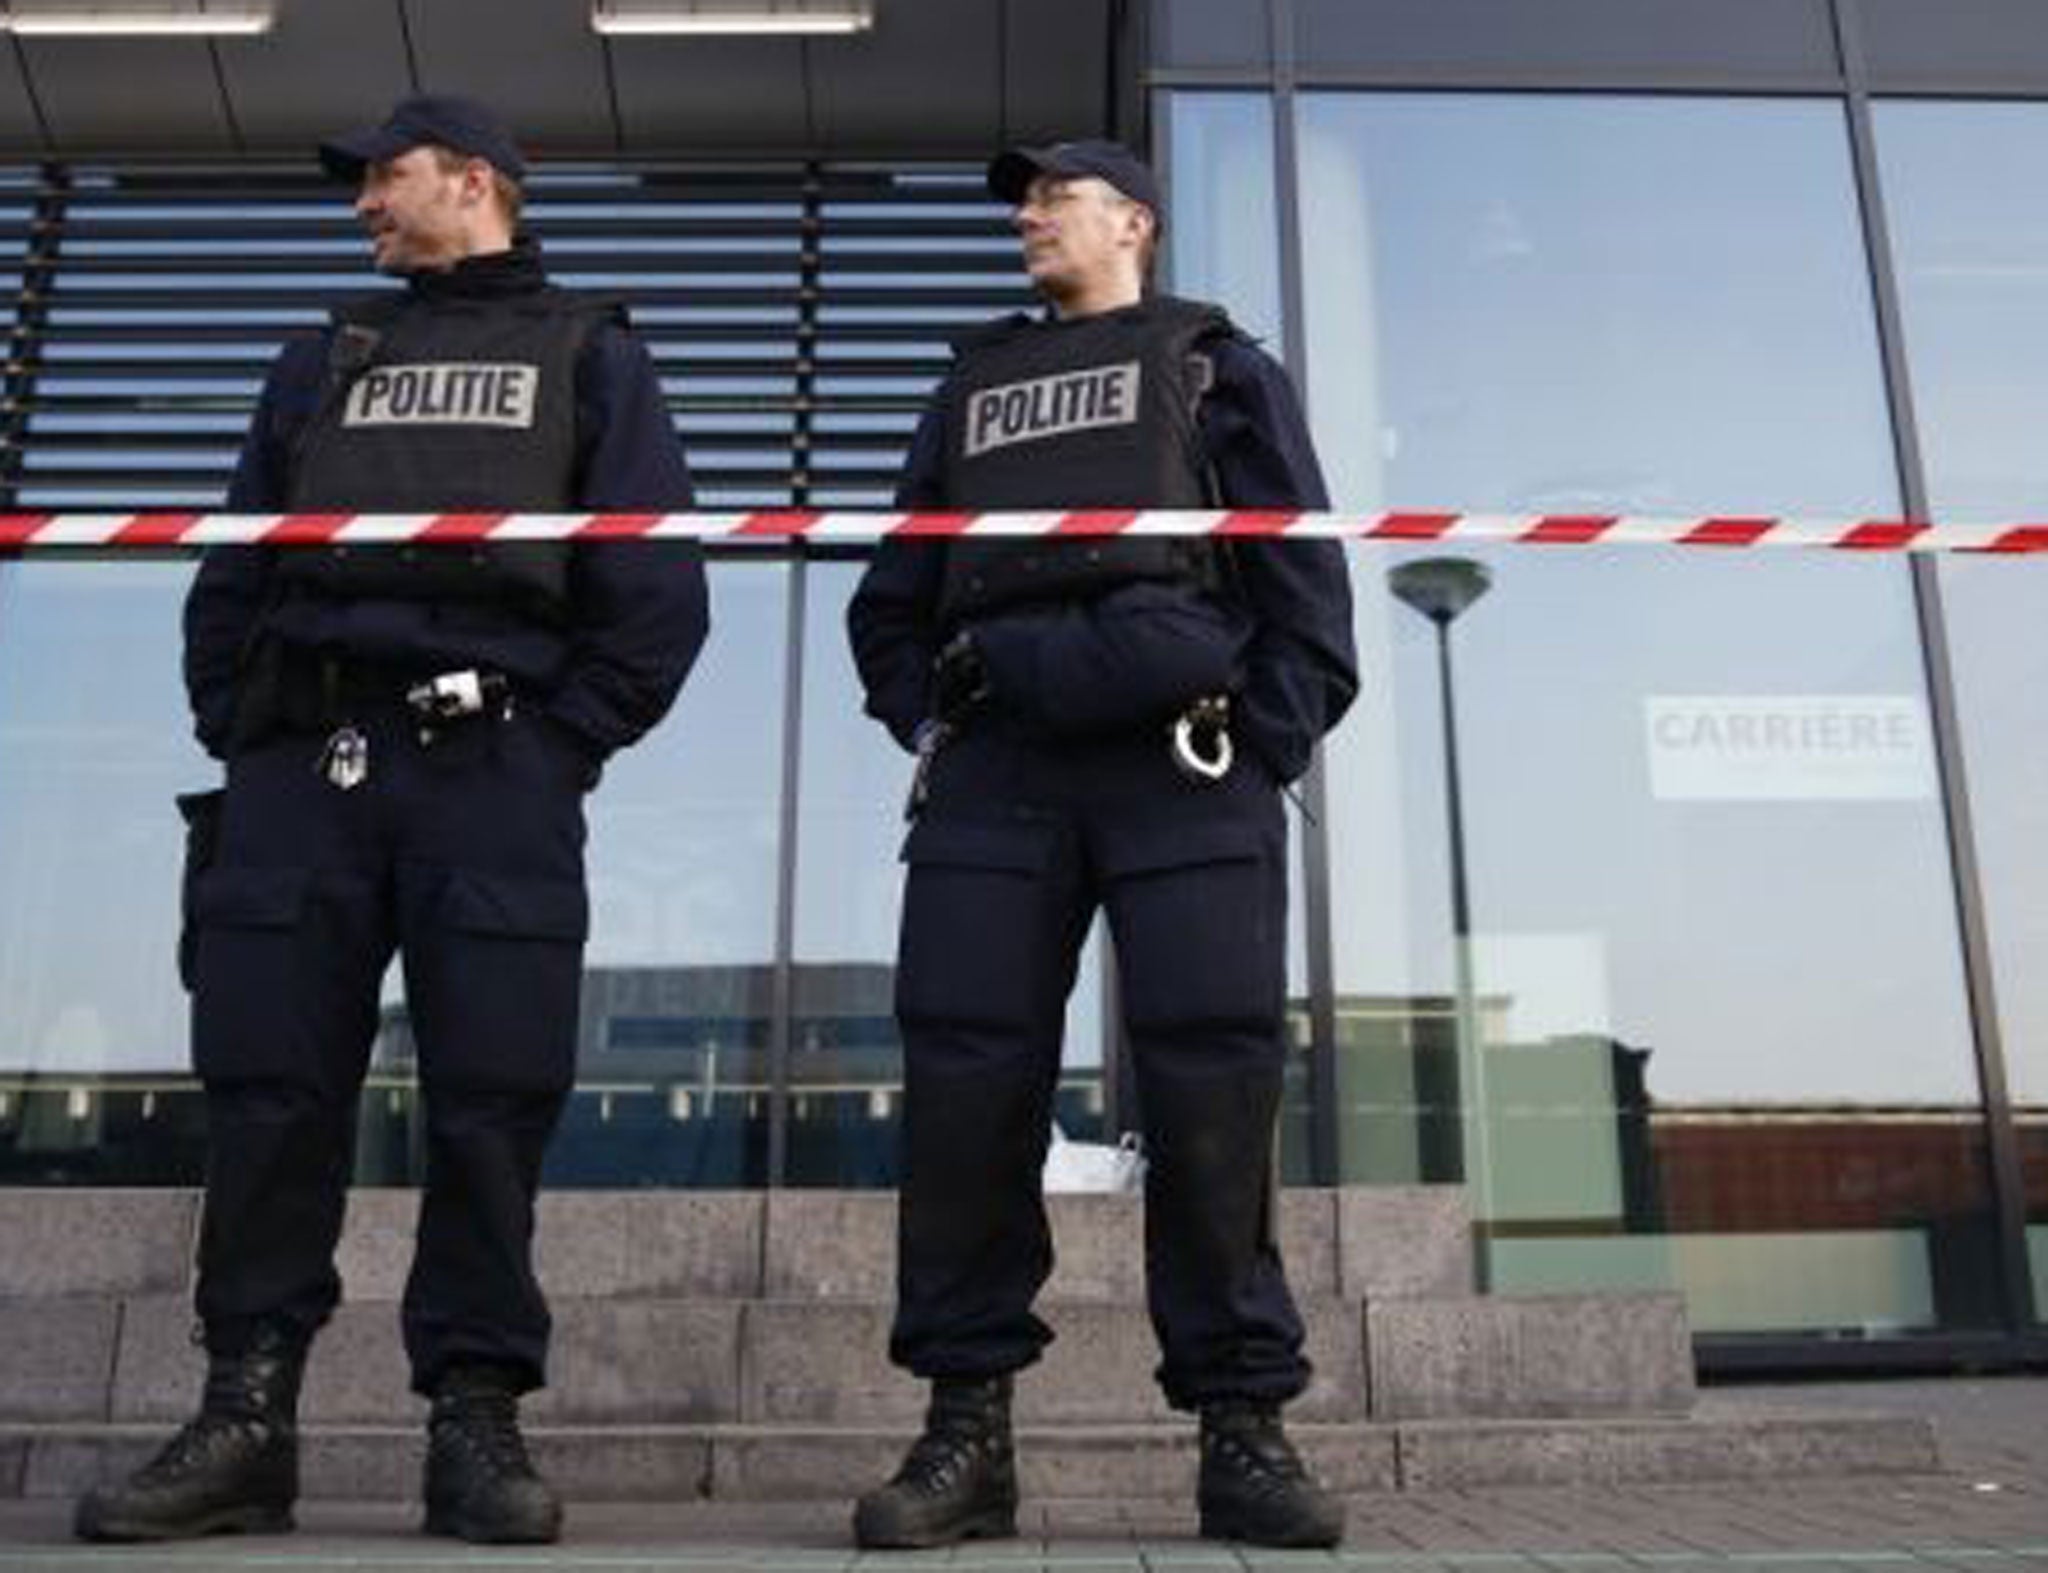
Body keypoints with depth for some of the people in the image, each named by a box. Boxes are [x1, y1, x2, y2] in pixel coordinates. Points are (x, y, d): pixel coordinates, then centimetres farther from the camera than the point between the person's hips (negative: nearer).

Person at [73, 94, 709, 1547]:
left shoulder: (589, 355, 14)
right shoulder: (322, 364, 26)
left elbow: (657, 587, 2)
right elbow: (232, 574, 20)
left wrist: (564, 743, -6)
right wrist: (240, 736, 6)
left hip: (492, 770, -3)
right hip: (299, 769, 4)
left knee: (491, 1099, -5)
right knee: (267, 1092, 1)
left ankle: (476, 1417, 5)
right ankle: (246, 1417, 10)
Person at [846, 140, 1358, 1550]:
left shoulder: (1216, 364, 19)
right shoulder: (975, 386, 29)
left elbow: (1305, 572, 8)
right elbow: (895, 588, 25)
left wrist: (1267, 746, -4)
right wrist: (922, 723, 8)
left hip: (1183, 760, -3)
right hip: (997, 765, 3)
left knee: (1213, 1075, -9)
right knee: (966, 1076, -6)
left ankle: (1243, 1422, 0)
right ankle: (968, 1423, 1)